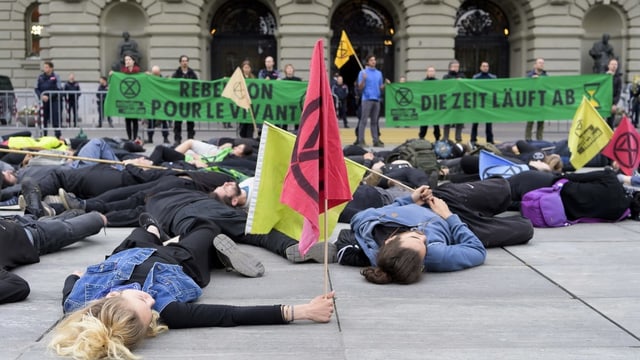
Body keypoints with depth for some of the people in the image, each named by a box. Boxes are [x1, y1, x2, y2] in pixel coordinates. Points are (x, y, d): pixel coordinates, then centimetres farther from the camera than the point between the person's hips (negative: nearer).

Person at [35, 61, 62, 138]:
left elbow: (58, 90, -7)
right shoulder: (40, 77, 8)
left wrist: (49, 96, -15)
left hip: (54, 101, -4)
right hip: (43, 101, 4)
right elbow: (37, 89, 9)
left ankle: (58, 135, -3)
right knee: (43, 120, 8)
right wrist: (41, 96, -10)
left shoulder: (55, 77, -2)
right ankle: (43, 136, 16)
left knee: (55, 119, -6)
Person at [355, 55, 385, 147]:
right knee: (363, 120, -6)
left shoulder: (379, 73, 16)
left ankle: (376, 140, 10)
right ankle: (361, 140, -5)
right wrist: (364, 79, -20)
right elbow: (360, 87, -4)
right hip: (367, 99, -5)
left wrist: (386, 84, 0)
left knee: (374, 121, 8)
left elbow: (381, 87, 19)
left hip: (377, 99, 5)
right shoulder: (363, 72, 1)